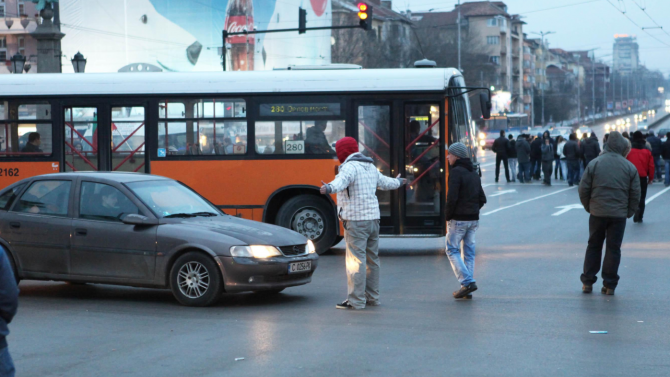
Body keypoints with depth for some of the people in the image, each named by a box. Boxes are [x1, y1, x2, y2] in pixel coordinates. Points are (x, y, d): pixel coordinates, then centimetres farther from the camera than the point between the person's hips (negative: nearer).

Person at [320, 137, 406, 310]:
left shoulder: (350, 166, -11)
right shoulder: (370, 166, 16)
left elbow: (342, 180, -35)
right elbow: (386, 183, 32)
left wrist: (329, 188, -54)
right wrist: (398, 182, 55)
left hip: (356, 220, -9)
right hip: (373, 218, 9)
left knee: (356, 260, -8)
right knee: (372, 259, 16)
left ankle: (356, 300, -9)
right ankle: (372, 297, 24)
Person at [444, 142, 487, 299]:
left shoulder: (456, 172, -13)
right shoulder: (474, 173, 13)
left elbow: (452, 198, -20)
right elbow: (482, 199, 14)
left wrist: (448, 217, -8)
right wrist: (473, 211, 12)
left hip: (458, 219, -7)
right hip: (474, 220, 7)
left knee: (452, 250, 2)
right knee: (469, 251, 11)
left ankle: (467, 282, -11)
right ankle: (468, 286, 11)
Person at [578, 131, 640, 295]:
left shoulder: (594, 163, -2)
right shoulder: (629, 167, -3)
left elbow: (583, 189, -2)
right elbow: (635, 194, -1)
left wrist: (588, 207, 11)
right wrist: (629, 212, 10)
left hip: (597, 213, 1)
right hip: (619, 214, -1)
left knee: (593, 246, 13)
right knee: (614, 248, 6)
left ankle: (587, 282, 13)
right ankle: (609, 285, 7)